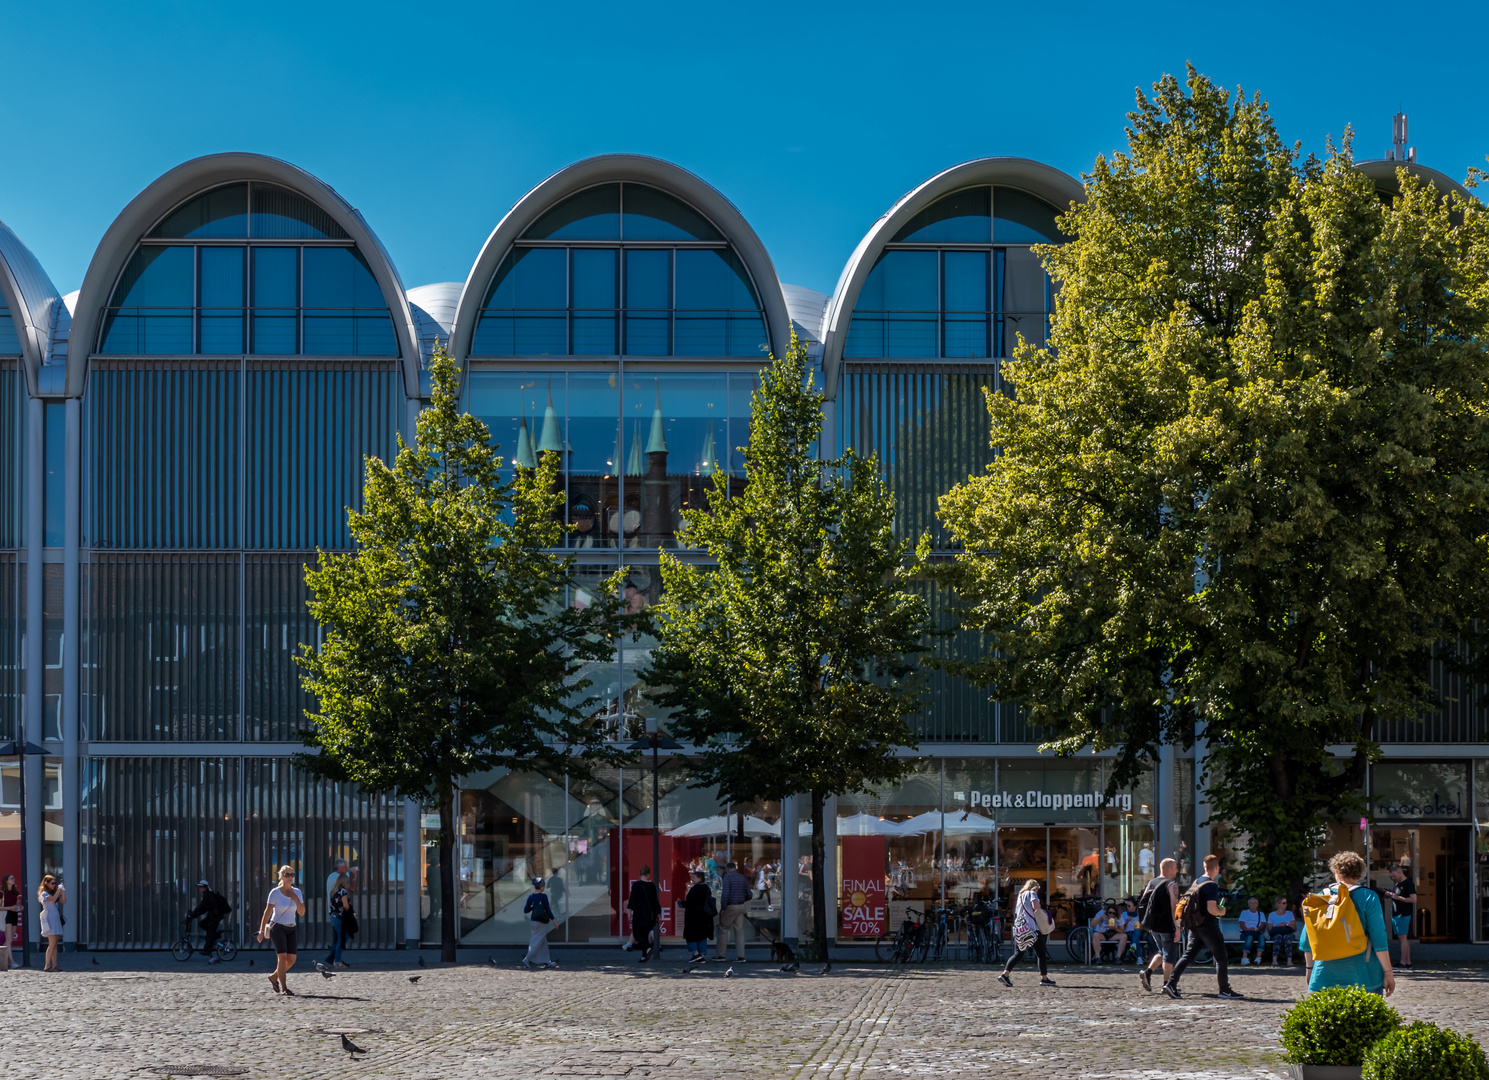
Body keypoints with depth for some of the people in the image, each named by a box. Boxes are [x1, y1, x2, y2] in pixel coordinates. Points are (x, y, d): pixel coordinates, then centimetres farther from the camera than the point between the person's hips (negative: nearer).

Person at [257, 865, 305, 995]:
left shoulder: (297, 893, 8)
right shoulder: (275, 893, -6)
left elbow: (301, 912, 3)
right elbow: (267, 912, -8)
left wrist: (296, 899, -12)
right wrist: (261, 930, -12)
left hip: (291, 929, 5)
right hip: (277, 927, -5)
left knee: (291, 959, 0)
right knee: (282, 956, -16)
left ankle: (274, 977, 24)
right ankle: (283, 988, -15)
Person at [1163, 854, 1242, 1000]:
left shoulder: (1196, 882, 10)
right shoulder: (1212, 886, -15)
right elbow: (1211, 909, -24)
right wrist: (1221, 912, -2)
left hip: (1194, 926, 7)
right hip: (1208, 926, -7)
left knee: (1188, 955, 8)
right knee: (1220, 958, 4)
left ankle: (1170, 984, -2)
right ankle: (1225, 990, 7)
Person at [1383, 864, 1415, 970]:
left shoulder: (1408, 883, -9)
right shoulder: (1397, 884, 18)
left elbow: (1413, 899, -16)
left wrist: (1398, 897, -18)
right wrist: (1390, 895, 7)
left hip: (1403, 915, -9)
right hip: (1395, 914, 9)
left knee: (1403, 938, -10)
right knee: (1401, 938, 9)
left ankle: (1403, 963, -11)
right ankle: (1408, 963, 11)